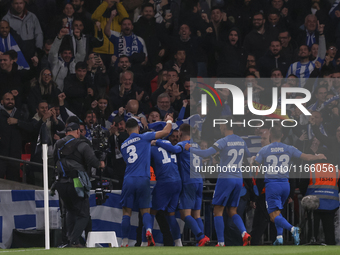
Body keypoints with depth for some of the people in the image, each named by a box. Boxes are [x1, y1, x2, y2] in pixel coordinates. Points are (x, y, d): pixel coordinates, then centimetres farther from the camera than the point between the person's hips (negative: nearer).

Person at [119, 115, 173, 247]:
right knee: (145, 210, 7)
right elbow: (166, 132, 0)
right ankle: (149, 230, -22)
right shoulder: (144, 138, 2)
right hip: (143, 179, -2)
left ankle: (125, 242, 4)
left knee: (126, 212, 8)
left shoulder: (123, 145, 14)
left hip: (128, 180, 2)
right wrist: (169, 121, 22)